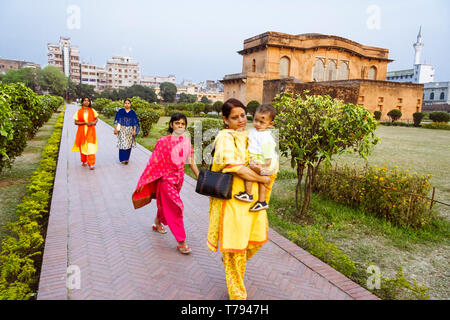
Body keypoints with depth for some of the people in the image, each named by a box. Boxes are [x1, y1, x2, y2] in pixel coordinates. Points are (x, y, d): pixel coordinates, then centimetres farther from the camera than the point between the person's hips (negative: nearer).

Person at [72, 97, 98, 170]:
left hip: (90, 131, -1)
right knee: (83, 147, 9)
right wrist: (85, 123, -14)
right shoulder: (79, 112, 1)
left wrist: (93, 122, -8)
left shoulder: (92, 111, 4)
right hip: (82, 131, 1)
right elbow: (76, 122, -1)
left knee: (90, 147, -10)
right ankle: (84, 161, 29)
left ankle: (91, 164, -12)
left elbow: (96, 119, 14)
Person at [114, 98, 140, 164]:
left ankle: (127, 158, 19)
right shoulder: (120, 111, 1)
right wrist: (115, 129, -5)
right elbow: (116, 120, 1)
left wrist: (134, 130, -3)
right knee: (123, 144, -8)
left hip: (130, 130, 2)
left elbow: (135, 122, 5)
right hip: (122, 130, -2)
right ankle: (123, 159, -4)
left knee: (129, 144, 5)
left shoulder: (132, 112, 5)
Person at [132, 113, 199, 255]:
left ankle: (158, 222, 52)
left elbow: (191, 162, 5)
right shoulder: (164, 141, -14)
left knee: (165, 204, 23)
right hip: (166, 178, -5)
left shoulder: (186, 142, 1)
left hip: (179, 178, 5)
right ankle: (181, 242, 3)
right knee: (174, 208, -5)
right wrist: (143, 181, -9)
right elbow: (154, 162, -11)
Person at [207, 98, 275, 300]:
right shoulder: (226, 137, -14)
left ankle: (232, 262, 47)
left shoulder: (247, 136, 10)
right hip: (233, 200, -8)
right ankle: (237, 294, 25)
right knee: (235, 246, 5)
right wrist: (263, 179, -14)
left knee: (258, 238, 18)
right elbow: (236, 168, -26)